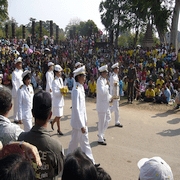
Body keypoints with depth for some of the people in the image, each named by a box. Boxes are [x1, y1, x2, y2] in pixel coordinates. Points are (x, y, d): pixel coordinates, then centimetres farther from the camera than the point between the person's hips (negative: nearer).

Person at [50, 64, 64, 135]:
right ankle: (59, 129, 16)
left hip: (61, 99, 8)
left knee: (59, 115, 16)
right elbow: (55, 92, -21)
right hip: (57, 100, -8)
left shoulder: (61, 79, 8)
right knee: (58, 116, 1)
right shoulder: (54, 81, -18)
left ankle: (52, 122, 40)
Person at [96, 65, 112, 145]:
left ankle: (101, 134, 32)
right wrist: (107, 85, -20)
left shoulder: (104, 79, 10)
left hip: (106, 104, 10)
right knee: (102, 121, 0)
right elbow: (102, 91, -32)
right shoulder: (100, 80, -20)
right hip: (102, 104, -10)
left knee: (108, 118, 20)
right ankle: (100, 139, 13)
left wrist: (110, 97, 12)